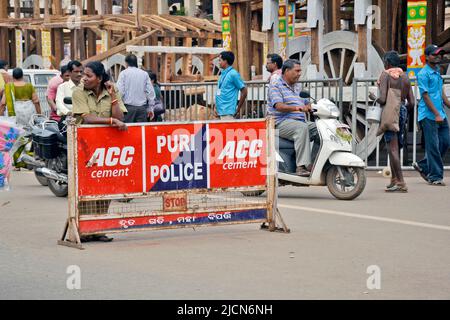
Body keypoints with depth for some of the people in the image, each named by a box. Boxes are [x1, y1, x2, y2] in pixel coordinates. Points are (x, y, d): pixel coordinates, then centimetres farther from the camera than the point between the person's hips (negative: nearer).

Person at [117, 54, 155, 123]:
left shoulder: (123, 73, 0)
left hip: (128, 107, -2)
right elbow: (150, 92, 7)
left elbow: (120, 91, -7)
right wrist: (150, 109, 12)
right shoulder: (144, 74, 8)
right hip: (142, 108, 3)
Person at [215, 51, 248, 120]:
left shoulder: (233, 74, -11)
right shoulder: (223, 73, 15)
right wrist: (216, 107, 14)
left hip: (228, 112, -9)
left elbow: (244, 91, -11)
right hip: (221, 111, 9)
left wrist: (238, 109, -8)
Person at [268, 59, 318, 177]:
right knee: (302, 128, -35)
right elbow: (279, 106, -18)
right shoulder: (276, 85, -2)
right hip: (282, 123, -8)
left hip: (301, 121, 8)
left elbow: (307, 104, 24)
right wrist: (296, 107, -33)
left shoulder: (297, 87, 25)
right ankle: (302, 166, -43)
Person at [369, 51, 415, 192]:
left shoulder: (385, 75, -9)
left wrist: (373, 97, 2)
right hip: (403, 112, 7)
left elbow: (383, 99, -19)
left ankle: (401, 182, -14)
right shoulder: (405, 77, 10)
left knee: (393, 149, -8)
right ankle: (394, 180, 22)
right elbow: (412, 103, 7)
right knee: (395, 148, 18)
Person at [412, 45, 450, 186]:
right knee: (433, 146, -5)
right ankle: (435, 176, 1)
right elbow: (425, 96, -14)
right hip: (428, 115, -9)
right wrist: (436, 114, -18)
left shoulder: (437, 72, 17)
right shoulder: (423, 74, -10)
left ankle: (423, 166, 20)